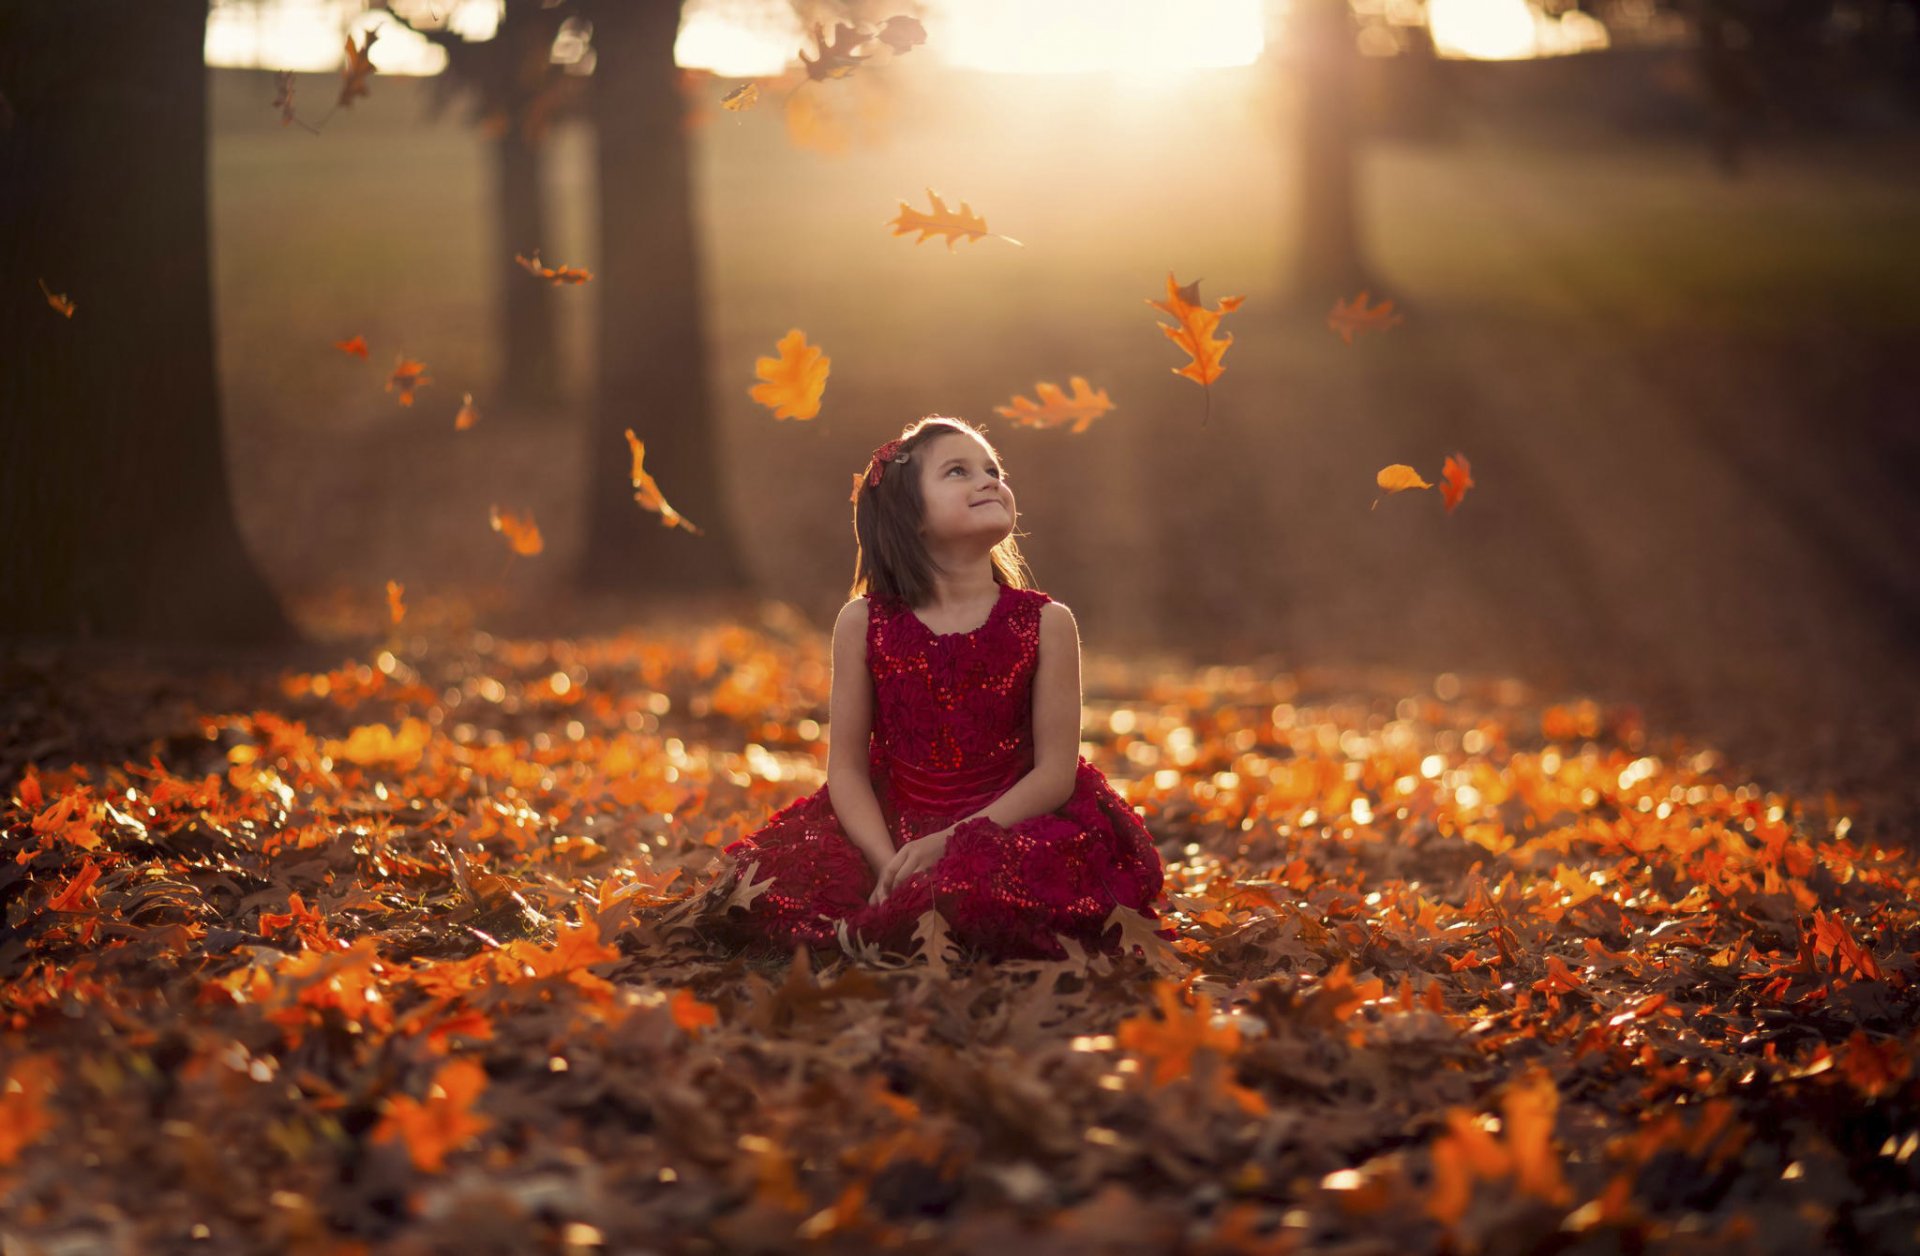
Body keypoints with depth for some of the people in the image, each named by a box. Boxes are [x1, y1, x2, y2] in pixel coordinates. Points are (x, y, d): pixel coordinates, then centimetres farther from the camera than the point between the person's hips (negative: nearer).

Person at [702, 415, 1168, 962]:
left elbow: (1055, 773, -6)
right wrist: (888, 863, -18)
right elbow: (847, 767, 0)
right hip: (891, 836, 2)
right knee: (760, 890, -21)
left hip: (1007, 830, -2)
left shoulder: (1046, 623, -1)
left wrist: (951, 844, -18)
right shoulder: (863, 624, 2)